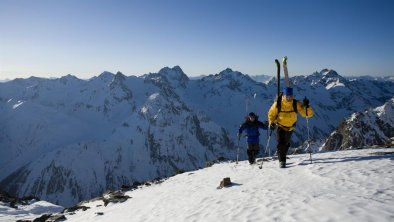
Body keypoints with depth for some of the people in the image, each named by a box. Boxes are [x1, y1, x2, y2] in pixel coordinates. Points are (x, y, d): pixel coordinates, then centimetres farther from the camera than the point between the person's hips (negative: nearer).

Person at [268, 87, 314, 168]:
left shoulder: (296, 104, -21)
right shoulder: (277, 104, -21)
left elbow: (309, 114, -24)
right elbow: (271, 114, -3)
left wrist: (307, 106, -41)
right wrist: (271, 122, -17)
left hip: (290, 127, 2)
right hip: (280, 127, -2)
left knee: (286, 144, 21)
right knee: (281, 144, -18)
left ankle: (282, 156, 48)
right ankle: (282, 161, -4)